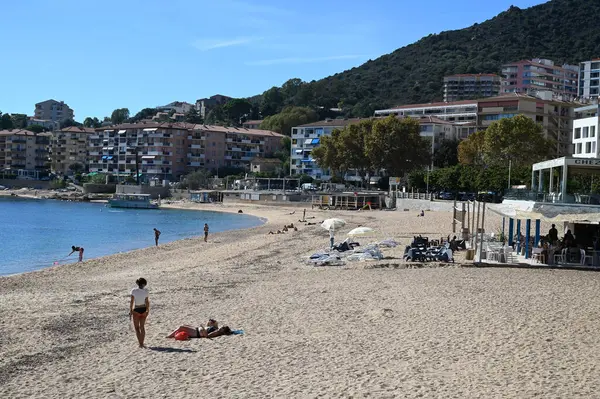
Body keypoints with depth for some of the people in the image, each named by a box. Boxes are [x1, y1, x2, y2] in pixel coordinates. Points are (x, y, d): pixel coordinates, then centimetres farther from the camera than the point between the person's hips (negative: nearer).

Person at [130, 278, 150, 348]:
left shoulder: (134, 291, -13)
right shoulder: (145, 291, -9)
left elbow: (131, 302, -9)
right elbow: (147, 302, -3)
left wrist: (130, 311, -1)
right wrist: (147, 310, 11)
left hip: (136, 310, -2)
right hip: (143, 310, 3)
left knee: (137, 328, 9)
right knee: (142, 327, 18)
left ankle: (140, 343, -2)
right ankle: (142, 343, 20)